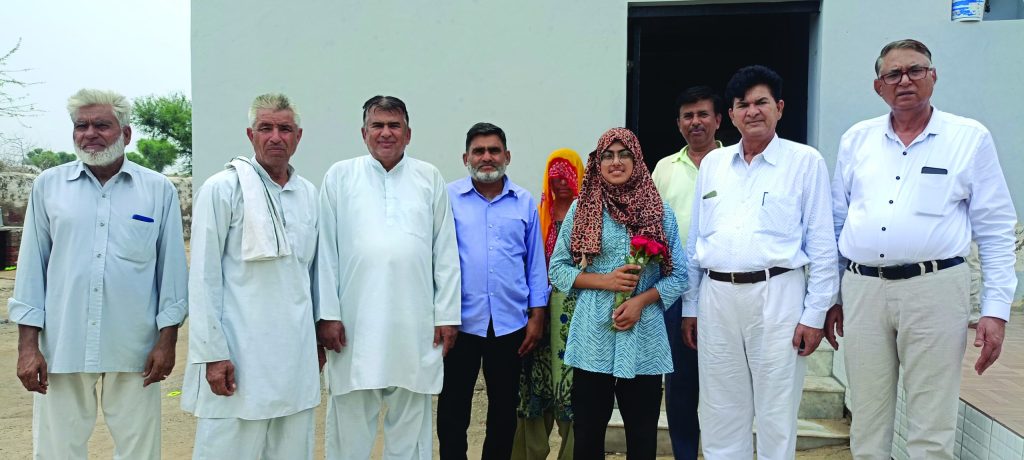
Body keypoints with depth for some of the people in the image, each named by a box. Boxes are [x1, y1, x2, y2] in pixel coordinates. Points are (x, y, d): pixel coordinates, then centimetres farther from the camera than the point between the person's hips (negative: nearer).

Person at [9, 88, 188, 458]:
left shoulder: (159, 190, 3)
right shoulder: (48, 185, 7)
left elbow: (172, 270, 4)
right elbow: (31, 267, 7)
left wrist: (167, 340, 0)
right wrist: (28, 344, 2)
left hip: (133, 351, -1)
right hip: (61, 348, 1)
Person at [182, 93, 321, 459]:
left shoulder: (310, 195, 10)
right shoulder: (222, 189, -5)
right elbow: (204, 278, -8)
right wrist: (212, 354, -11)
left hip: (297, 357, 5)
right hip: (238, 357, -5)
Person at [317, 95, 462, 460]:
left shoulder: (429, 178, 8)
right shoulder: (340, 176, 5)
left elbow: (445, 252, 6)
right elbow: (325, 252, 3)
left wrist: (447, 315, 2)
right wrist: (327, 314, -3)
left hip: (415, 327, 1)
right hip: (355, 325, 0)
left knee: (411, 423, 10)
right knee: (350, 422, 7)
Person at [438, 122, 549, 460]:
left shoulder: (525, 202, 5)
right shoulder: (448, 198, 0)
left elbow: (535, 263, 6)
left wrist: (537, 317, 2)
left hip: (510, 323, 2)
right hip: (461, 321, -1)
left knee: (504, 410, 14)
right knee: (453, 409, 8)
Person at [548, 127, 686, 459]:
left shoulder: (659, 211, 4)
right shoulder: (581, 210, 4)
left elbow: (678, 275, 4)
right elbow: (557, 269, 4)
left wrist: (640, 301, -11)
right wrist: (603, 280, -9)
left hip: (644, 337, 0)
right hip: (593, 336, 0)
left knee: (643, 433, 8)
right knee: (588, 429, 8)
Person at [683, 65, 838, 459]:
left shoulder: (805, 162, 1)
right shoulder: (712, 163, 12)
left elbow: (822, 245, -1)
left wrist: (815, 314, -6)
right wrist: (689, 307, 13)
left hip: (777, 295, -3)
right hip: (717, 296, 4)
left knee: (776, 417, 6)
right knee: (721, 415, 11)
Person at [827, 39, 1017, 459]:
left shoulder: (970, 138, 2)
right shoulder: (856, 140, 9)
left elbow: (996, 232, 2)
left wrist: (995, 310, -4)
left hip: (935, 289, -2)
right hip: (862, 290, 3)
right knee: (866, 423, 11)